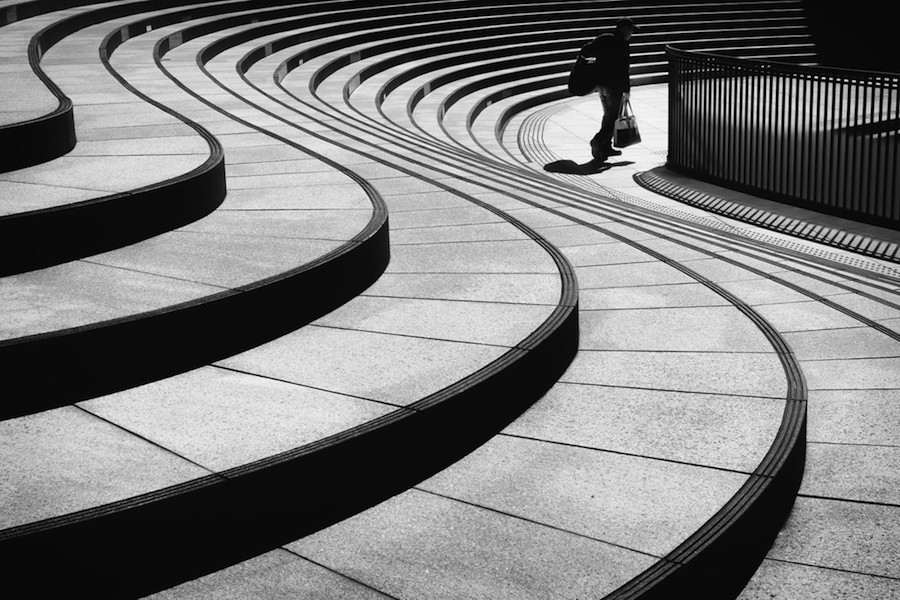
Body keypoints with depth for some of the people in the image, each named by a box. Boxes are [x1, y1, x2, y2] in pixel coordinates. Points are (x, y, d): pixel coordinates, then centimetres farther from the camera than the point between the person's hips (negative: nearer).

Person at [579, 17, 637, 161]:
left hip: (601, 83, 7)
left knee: (608, 115, 17)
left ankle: (606, 147, 18)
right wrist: (627, 90, -9)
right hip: (615, 86, -7)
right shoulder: (622, 45, -14)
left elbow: (584, 51, 9)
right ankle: (598, 141, -19)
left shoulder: (602, 39, 6)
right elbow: (624, 69, -16)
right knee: (613, 117, -2)